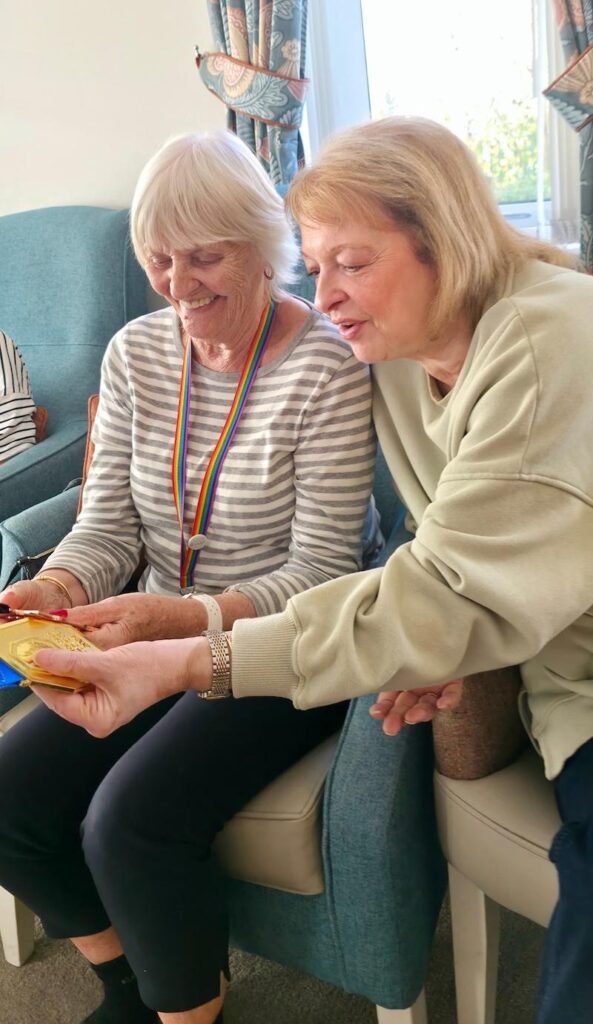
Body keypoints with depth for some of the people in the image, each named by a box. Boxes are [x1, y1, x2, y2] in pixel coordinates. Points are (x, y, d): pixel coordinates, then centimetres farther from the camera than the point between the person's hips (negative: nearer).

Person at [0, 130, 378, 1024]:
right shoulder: (135, 354, 2)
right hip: (157, 642, 6)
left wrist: (188, 618, -32)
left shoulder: (325, 364, -15)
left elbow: (321, 573, -16)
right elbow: (108, 525, 3)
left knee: (130, 822, -24)